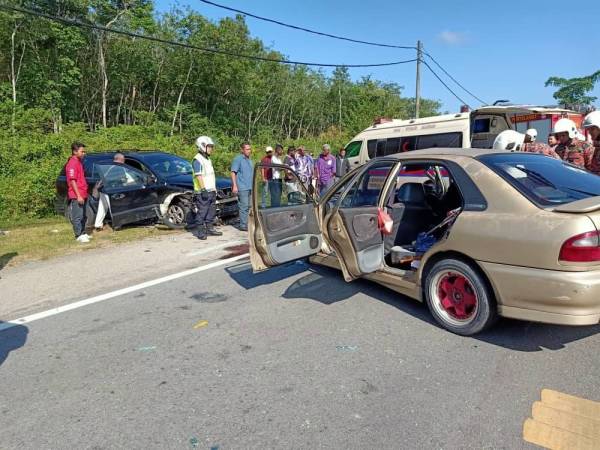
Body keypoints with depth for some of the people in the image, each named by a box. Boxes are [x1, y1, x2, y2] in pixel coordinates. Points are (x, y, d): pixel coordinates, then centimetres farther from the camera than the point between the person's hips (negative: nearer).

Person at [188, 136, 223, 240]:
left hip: (211, 191, 9)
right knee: (202, 212, -5)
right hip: (203, 192, -9)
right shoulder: (197, 160, -11)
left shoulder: (208, 159, 18)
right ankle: (200, 232, 1)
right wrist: (203, 190, -24)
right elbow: (199, 176, -19)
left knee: (211, 212, 13)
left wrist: (214, 189, 19)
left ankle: (210, 229, 22)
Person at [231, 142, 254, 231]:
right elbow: (233, 172, -11)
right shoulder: (238, 159, -7)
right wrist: (234, 186, -19)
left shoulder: (249, 160, 18)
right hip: (242, 187, -8)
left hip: (250, 187, 8)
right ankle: (243, 225, -4)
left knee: (248, 206, 11)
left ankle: (247, 223, 18)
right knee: (244, 206, -8)